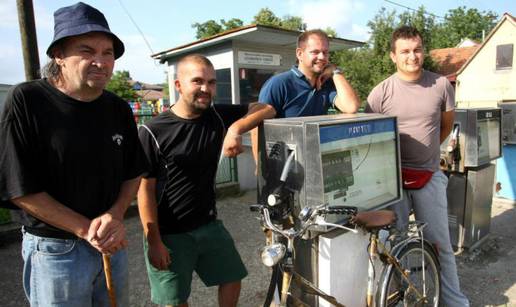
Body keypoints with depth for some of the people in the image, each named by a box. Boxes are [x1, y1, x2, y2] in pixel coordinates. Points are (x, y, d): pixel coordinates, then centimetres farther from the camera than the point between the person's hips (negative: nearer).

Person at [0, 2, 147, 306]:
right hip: (55, 249, -4)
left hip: (113, 243, 5)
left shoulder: (119, 109, -1)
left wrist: (115, 215, -12)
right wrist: (86, 229, -15)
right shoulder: (26, 101, -15)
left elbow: (133, 173, 6)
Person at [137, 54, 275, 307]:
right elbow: (145, 189, -13)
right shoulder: (152, 132, -15)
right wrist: (153, 242, -13)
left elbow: (267, 109, -6)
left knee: (232, 279, 17)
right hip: (168, 234, -4)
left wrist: (236, 128, -24)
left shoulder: (218, 116, -2)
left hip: (209, 225, 5)